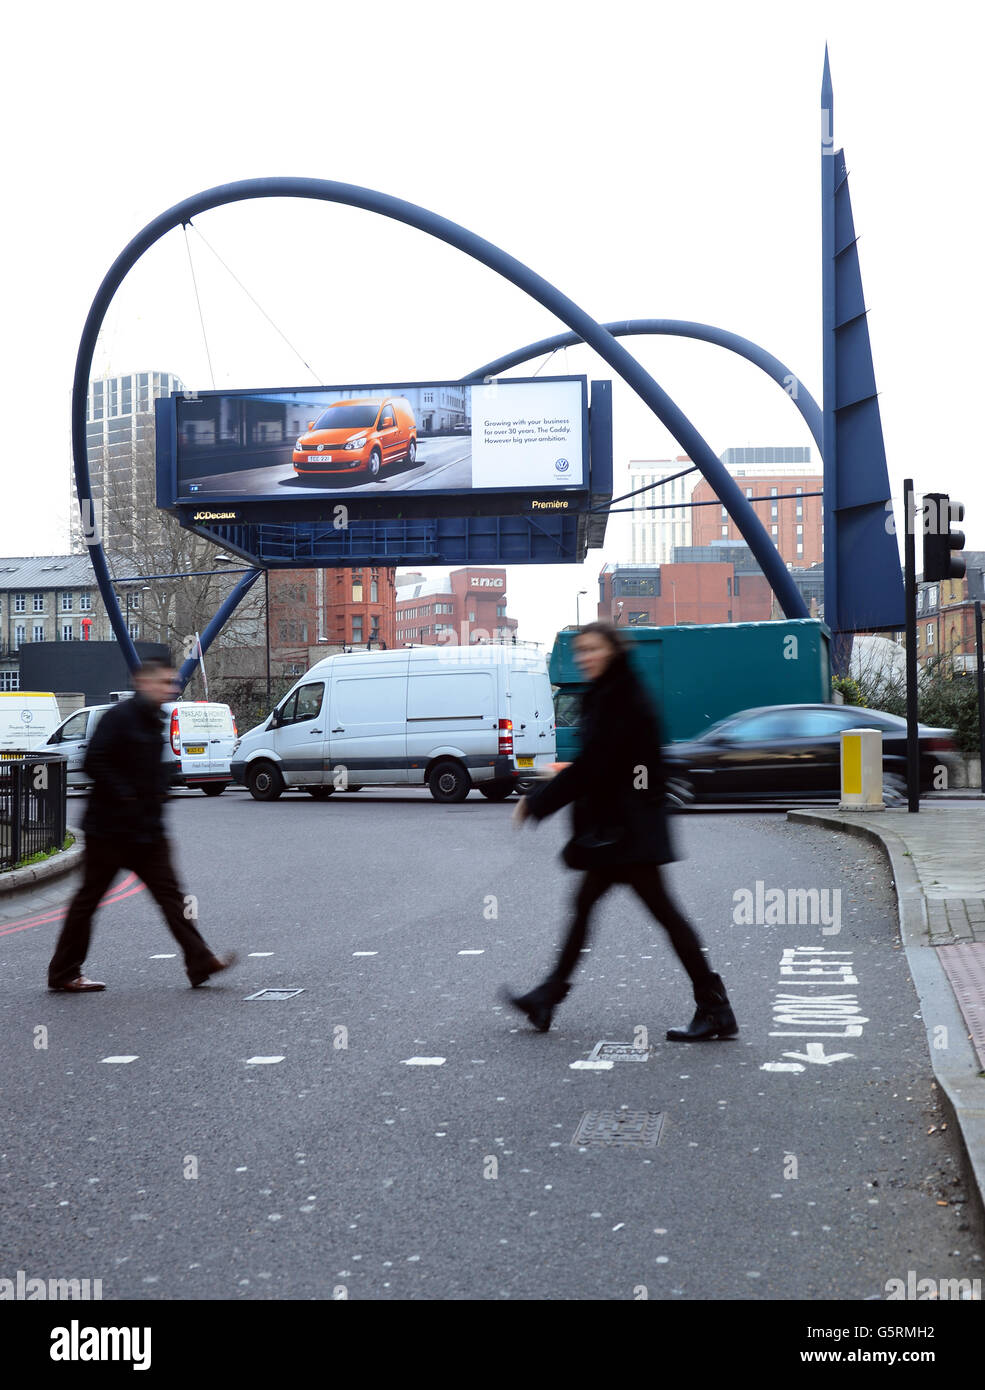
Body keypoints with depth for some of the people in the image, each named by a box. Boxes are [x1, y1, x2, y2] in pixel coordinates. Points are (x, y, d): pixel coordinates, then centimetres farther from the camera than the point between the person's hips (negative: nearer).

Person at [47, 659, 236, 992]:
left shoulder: (154, 721, 13)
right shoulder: (119, 716, -14)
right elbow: (94, 762, -20)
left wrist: (160, 789, 10)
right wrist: (124, 795, -21)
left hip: (147, 829, 8)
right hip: (110, 828, -8)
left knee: (170, 895, 1)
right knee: (89, 897, 3)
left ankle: (200, 962, -1)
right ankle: (63, 973, 15)